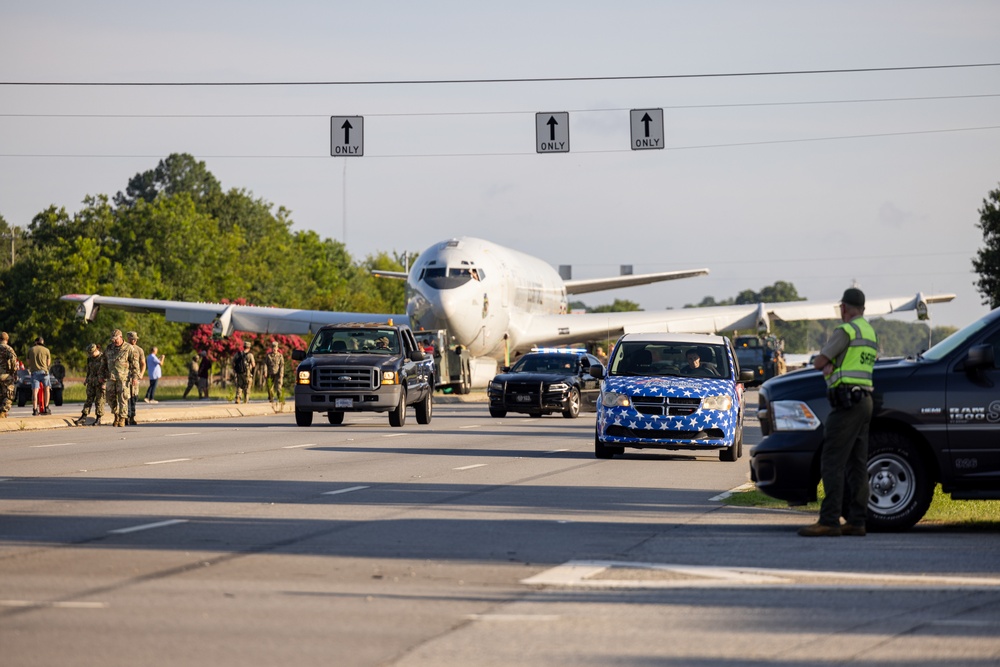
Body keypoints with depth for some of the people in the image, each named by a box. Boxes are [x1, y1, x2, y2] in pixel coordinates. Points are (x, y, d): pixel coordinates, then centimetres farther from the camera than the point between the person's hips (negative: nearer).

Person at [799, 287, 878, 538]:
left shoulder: (846, 331, -10)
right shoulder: (870, 332, 19)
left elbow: (818, 362, -7)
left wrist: (825, 363, 13)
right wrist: (830, 366, -3)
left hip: (847, 402, -10)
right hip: (864, 401, 10)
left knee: (832, 462, -11)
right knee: (857, 464, 8)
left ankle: (829, 521, -16)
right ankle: (856, 521, 8)